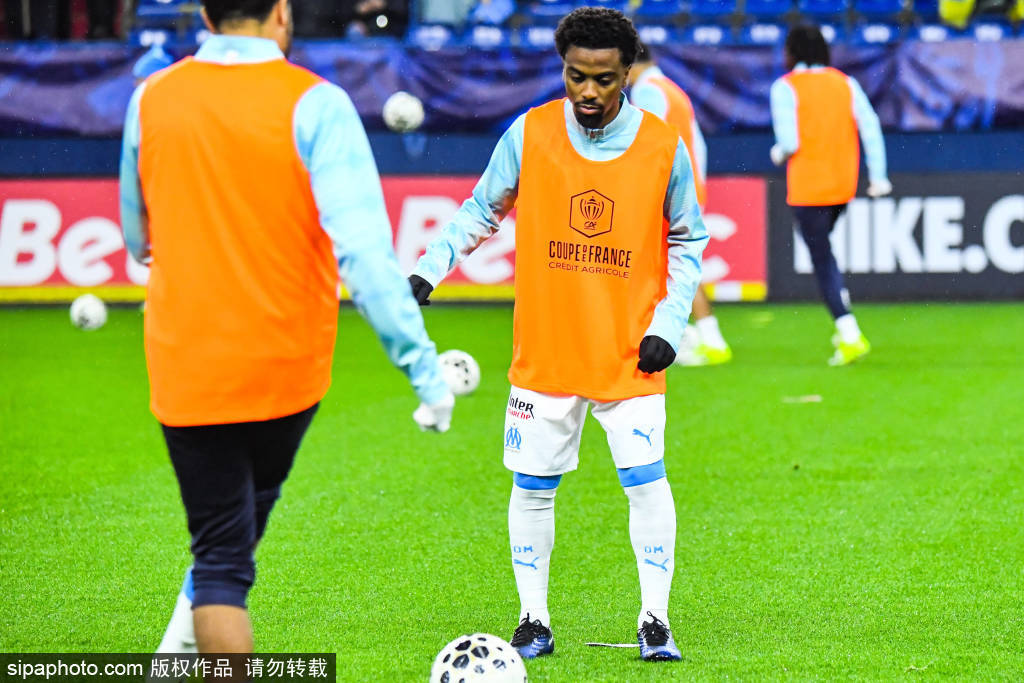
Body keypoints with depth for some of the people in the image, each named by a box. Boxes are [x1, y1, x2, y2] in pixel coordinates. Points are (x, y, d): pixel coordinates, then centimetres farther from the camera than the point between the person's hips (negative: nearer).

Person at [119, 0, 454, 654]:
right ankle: (187, 644, 18)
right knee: (249, 511, 25)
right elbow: (363, 245, -21)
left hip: (185, 369, 1)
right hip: (289, 366, -1)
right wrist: (423, 363, -20)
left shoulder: (151, 101, -1)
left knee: (220, 555, 3)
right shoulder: (314, 105, -12)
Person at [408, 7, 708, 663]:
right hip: (544, 350, 1)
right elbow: (481, 211, 9)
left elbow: (687, 240, 8)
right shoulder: (529, 135, -4)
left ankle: (655, 622, 2)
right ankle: (534, 622, 18)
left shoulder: (663, 146, -4)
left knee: (646, 480, -9)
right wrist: (428, 269, -3)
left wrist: (669, 322, -3)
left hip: (629, 355, -1)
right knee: (533, 486, 5)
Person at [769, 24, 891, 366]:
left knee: (822, 259, -3)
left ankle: (850, 334, -13)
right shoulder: (845, 83, 7)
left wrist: (779, 152, 6)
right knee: (822, 248, 24)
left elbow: (790, 142, -16)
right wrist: (878, 175, 2)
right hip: (843, 184, 6)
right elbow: (871, 127, 0)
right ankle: (843, 325, 17)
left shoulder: (785, 87, -7)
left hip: (807, 185, -6)